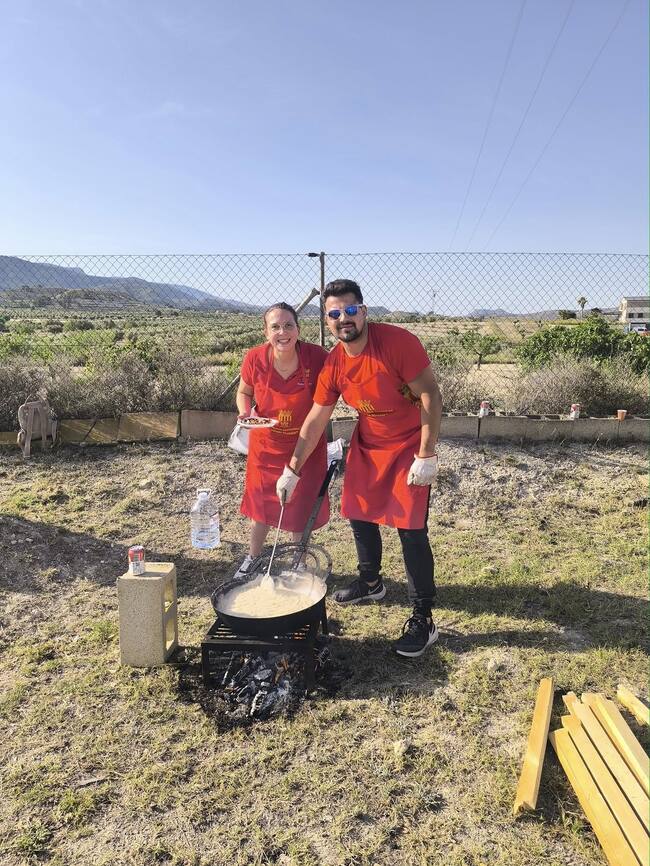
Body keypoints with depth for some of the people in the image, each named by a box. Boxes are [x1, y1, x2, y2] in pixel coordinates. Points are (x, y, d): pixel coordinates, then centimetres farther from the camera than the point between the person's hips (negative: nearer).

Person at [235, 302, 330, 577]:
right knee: (261, 505, 17)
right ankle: (253, 557, 43)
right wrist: (245, 411, -19)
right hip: (266, 445, 1)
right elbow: (244, 392, 1)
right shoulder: (255, 358, -19)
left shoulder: (317, 357, -23)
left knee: (301, 509, 10)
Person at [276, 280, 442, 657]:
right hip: (367, 445, 6)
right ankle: (371, 583, 41)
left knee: (411, 530, -8)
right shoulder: (333, 364, -7)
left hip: (410, 446, -6)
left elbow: (430, 395, -21)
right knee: (359, 516, 15)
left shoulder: (398, 342, -24)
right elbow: (315, 421, 0)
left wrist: (426, 456, -24)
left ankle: (423, 620, 5)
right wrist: (292, 471, 2)